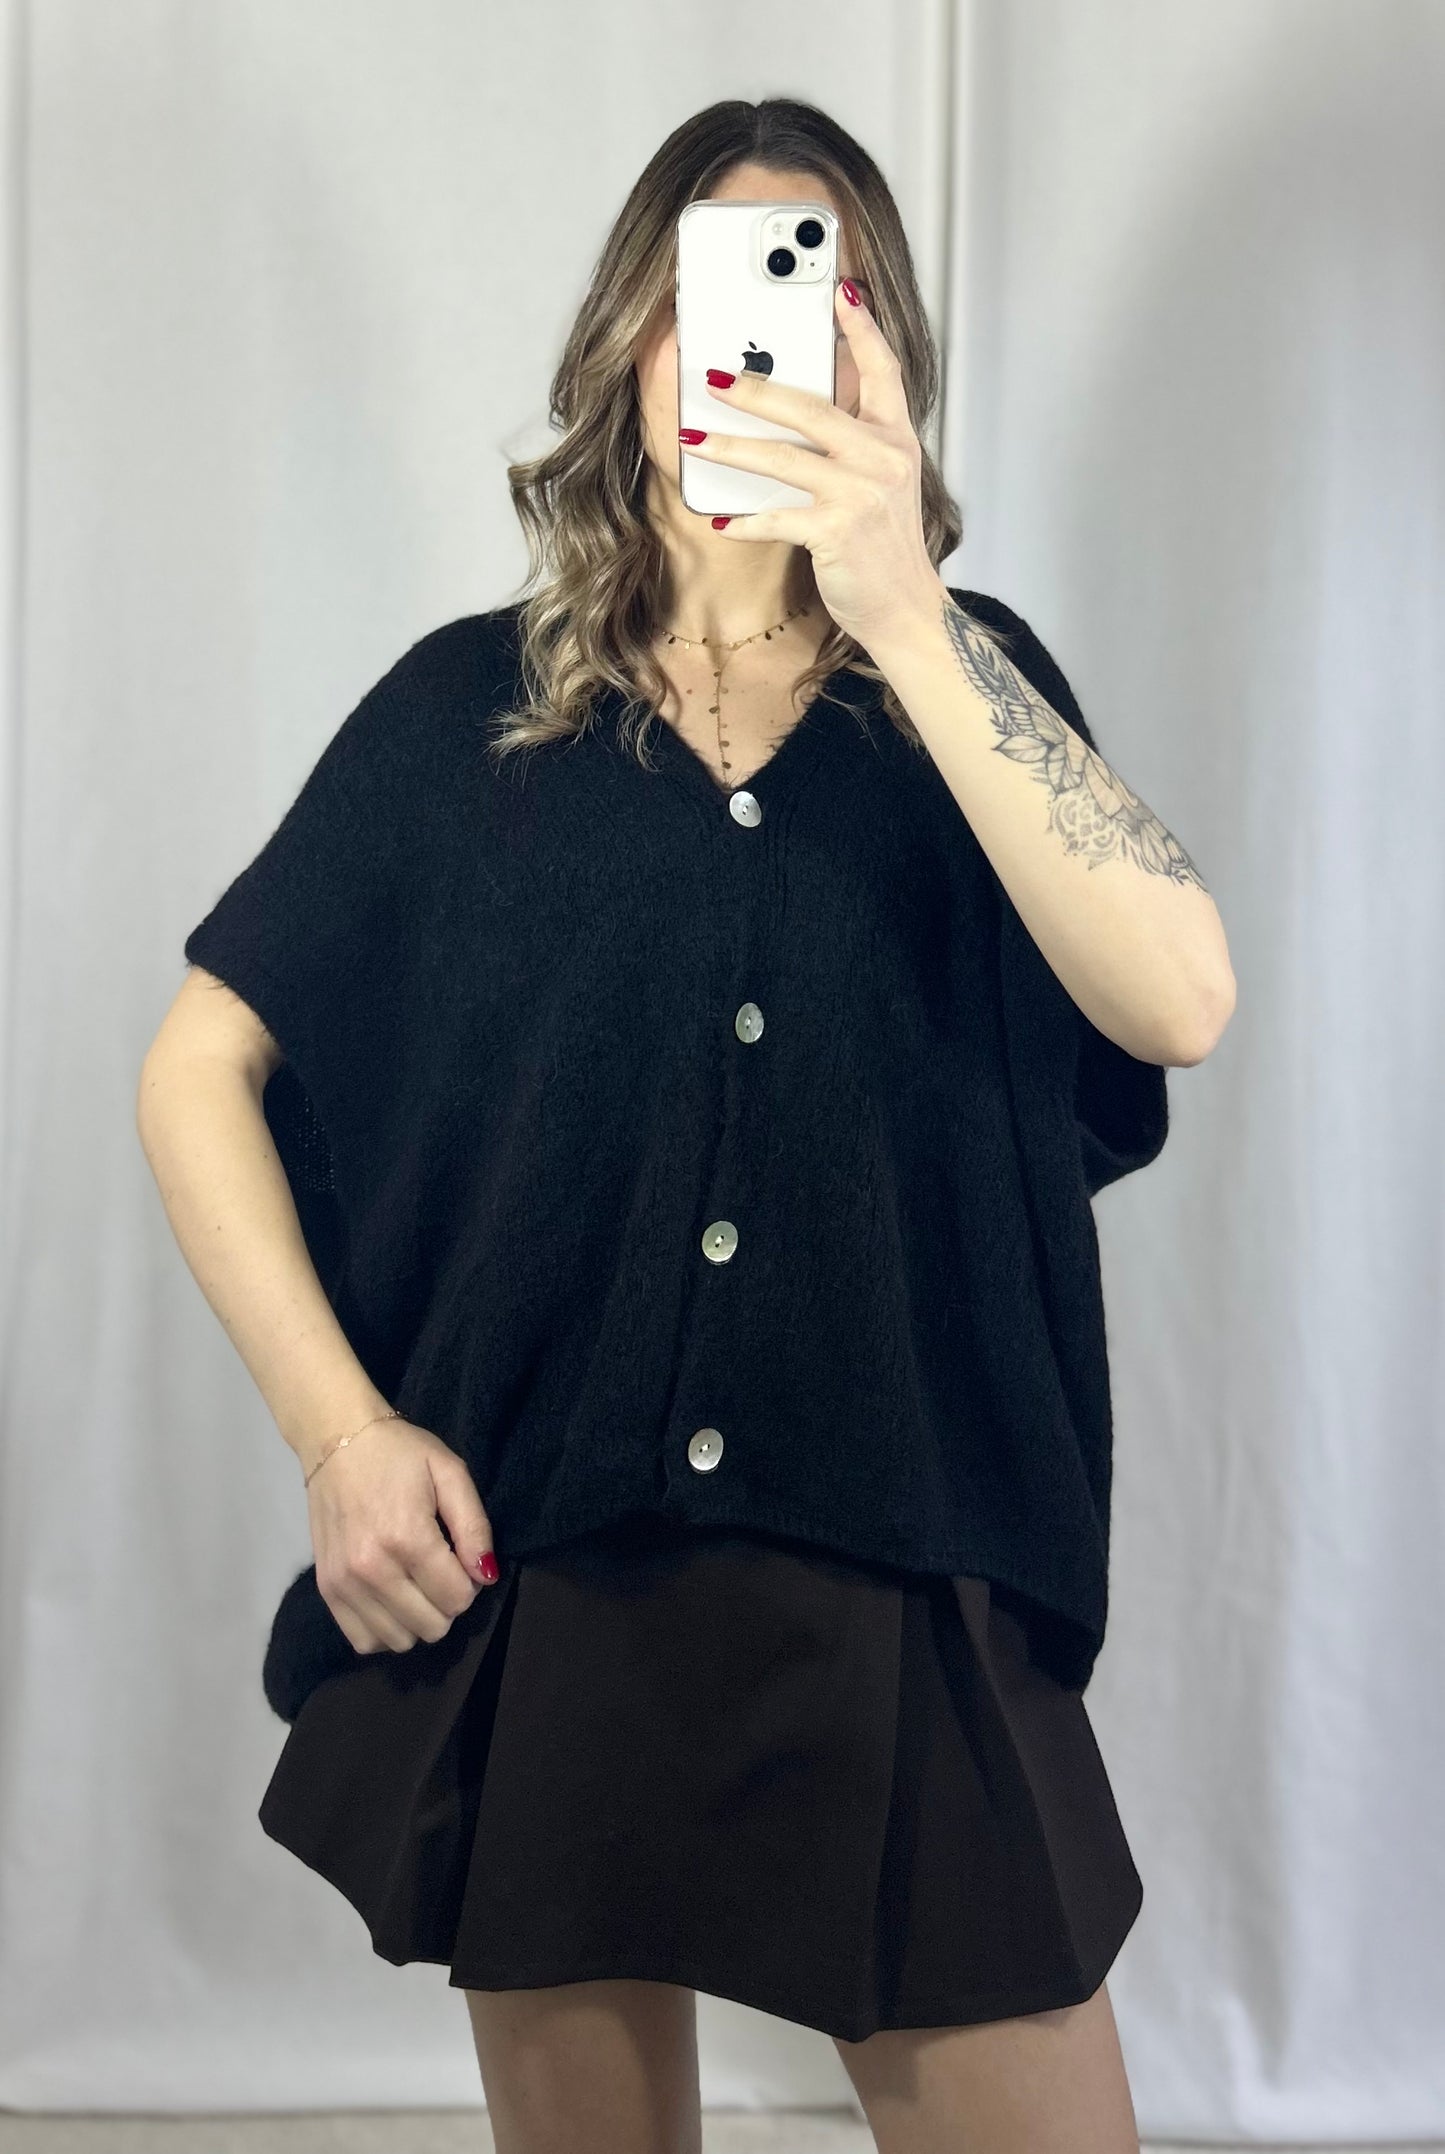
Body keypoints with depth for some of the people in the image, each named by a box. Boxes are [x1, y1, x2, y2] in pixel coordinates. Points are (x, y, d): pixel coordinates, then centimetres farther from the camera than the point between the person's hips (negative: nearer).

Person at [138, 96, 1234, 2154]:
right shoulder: (466, 712, 2)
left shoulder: (964, 684, 2)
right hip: (531, 1598, 1)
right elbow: (198, 1075, 5)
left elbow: (1178, 999, -17)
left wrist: (903, 618, -25)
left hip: (909, 1611, 0)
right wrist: (340, 1429, -7)